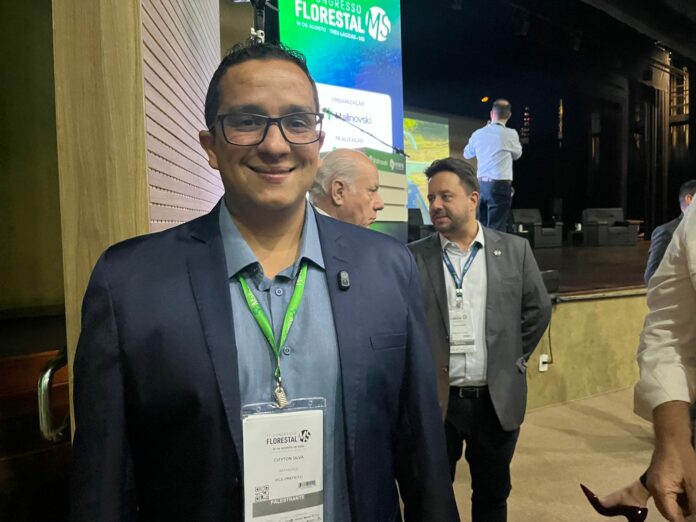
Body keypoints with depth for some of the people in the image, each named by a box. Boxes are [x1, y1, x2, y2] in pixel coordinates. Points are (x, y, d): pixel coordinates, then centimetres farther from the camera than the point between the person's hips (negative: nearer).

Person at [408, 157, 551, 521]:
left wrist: (514, 359, 5)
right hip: (434, 401, -1)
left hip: (497, 399, 1)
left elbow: (538, 309, 7)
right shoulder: (413, 257, -4)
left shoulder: (514, 250, 1)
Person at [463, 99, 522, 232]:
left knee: (481, 225, 12)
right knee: (496, 228, -3)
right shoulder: (511, 134, -6)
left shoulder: (478, 134, 5)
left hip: (481, 184, 5)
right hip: (501, 185, -5)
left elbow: (467, 154, 23)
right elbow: (517, 154, 13)